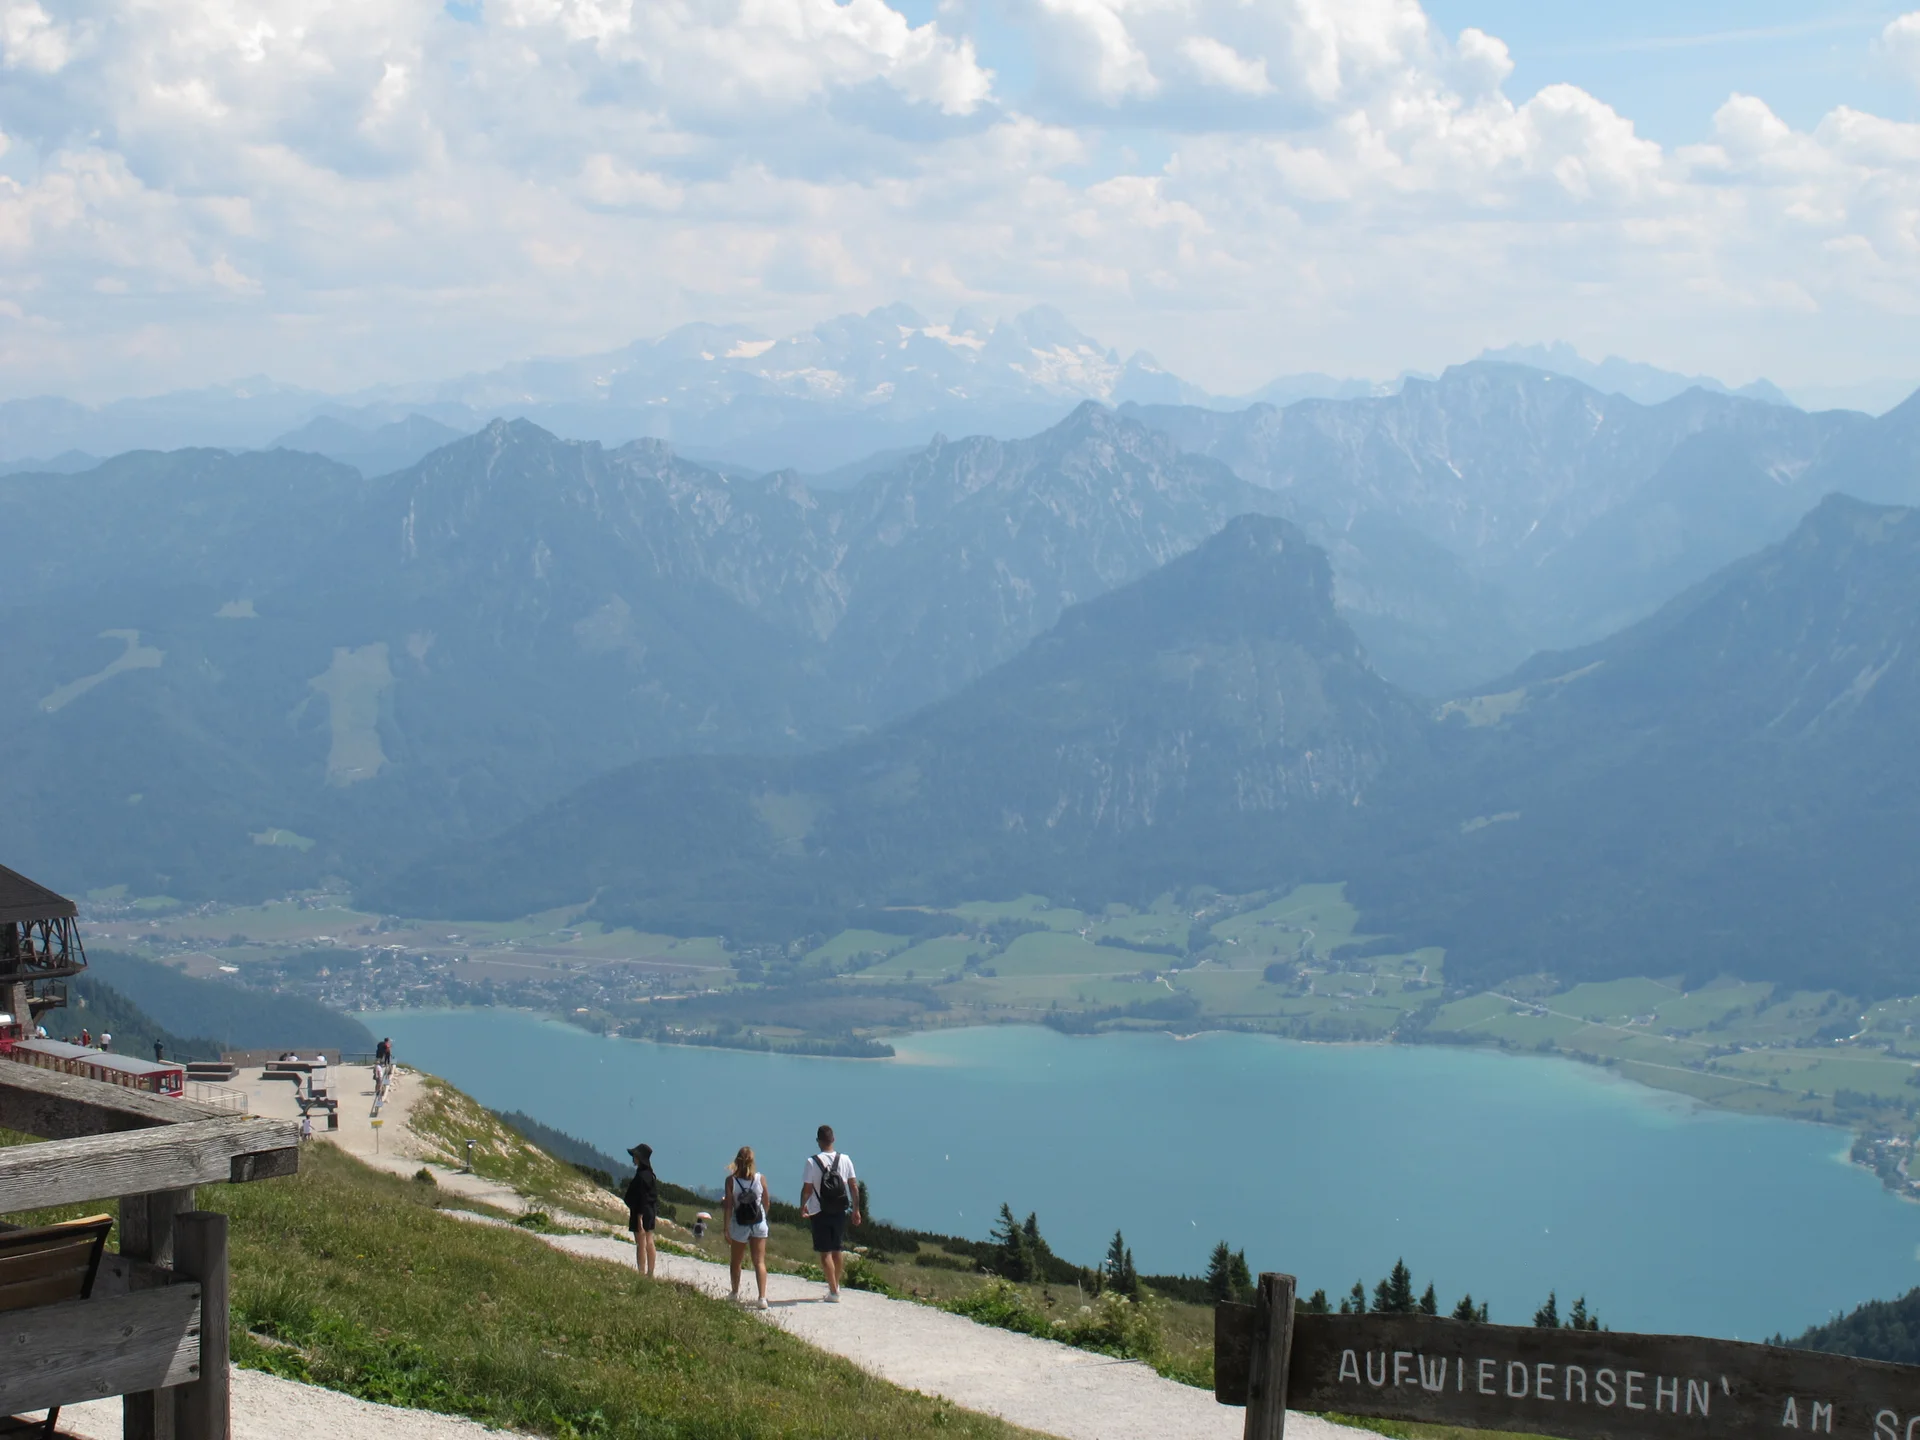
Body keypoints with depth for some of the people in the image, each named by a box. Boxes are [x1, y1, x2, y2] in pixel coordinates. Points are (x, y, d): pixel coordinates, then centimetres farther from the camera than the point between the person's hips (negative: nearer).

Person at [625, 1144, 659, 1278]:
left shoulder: (641, 1176, -19)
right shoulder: (651, 1175, 9)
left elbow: (641, 1198, -21)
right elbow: (655, 1196, 14)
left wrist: (639, 1219, -21)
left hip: (641, 1212, -9)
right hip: (651, 1212, 9)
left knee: (641, 1244, -4)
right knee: (649, 1244, 14)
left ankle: (642, 1273, -2)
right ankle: (650, 1274, 19)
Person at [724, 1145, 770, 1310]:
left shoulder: (731, 1180, -11)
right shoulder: (761, 1178, -8)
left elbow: (728, 1206, -11)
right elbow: (767, 1202, 2)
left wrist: (726, 1229, -5)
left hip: (739, 1224, 0)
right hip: (759, 1223, 0)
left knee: (736, 1261, 20)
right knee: (760, 1261, 0)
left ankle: (735, 1293, 36)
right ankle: (762, 1297, -13)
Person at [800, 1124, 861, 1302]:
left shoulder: (812, 1162, -13)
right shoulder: (844, 1160, -3)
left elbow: (807, 1189, -11)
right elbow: (854, 1186, 0)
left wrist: (802, 1207, 6)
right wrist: (856, 1209, 9)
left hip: (819, 1213, -4)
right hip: (840, 1212, 4)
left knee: (825, 1252, 2)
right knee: (838, 1249, 19)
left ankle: (834, 1291, -1)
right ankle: (835, 1284, 33)